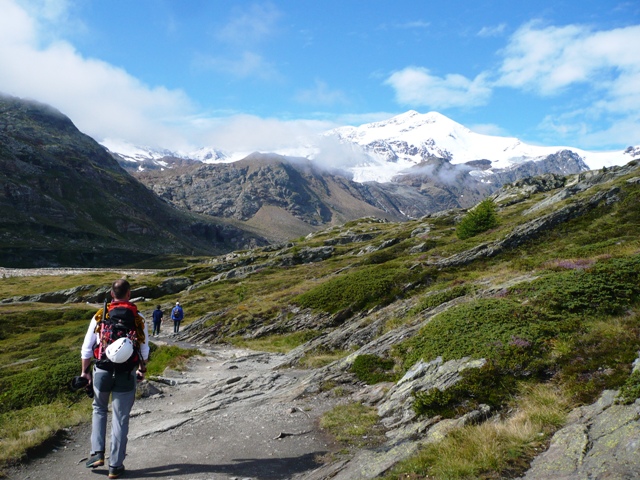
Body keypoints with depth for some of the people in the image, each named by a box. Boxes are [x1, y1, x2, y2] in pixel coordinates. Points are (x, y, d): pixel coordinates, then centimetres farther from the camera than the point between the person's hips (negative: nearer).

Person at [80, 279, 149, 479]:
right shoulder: (138, 319, -4)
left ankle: (97, 453, 18)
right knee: (120, 419, 8)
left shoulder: (99, 317, -4)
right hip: (126, 375, -1)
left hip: (102, 372, 1)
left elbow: (87, 348, 2)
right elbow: (144, 350, 3)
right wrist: (142, 369, 19)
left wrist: (85, 371, 15)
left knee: (99, 409, 26)